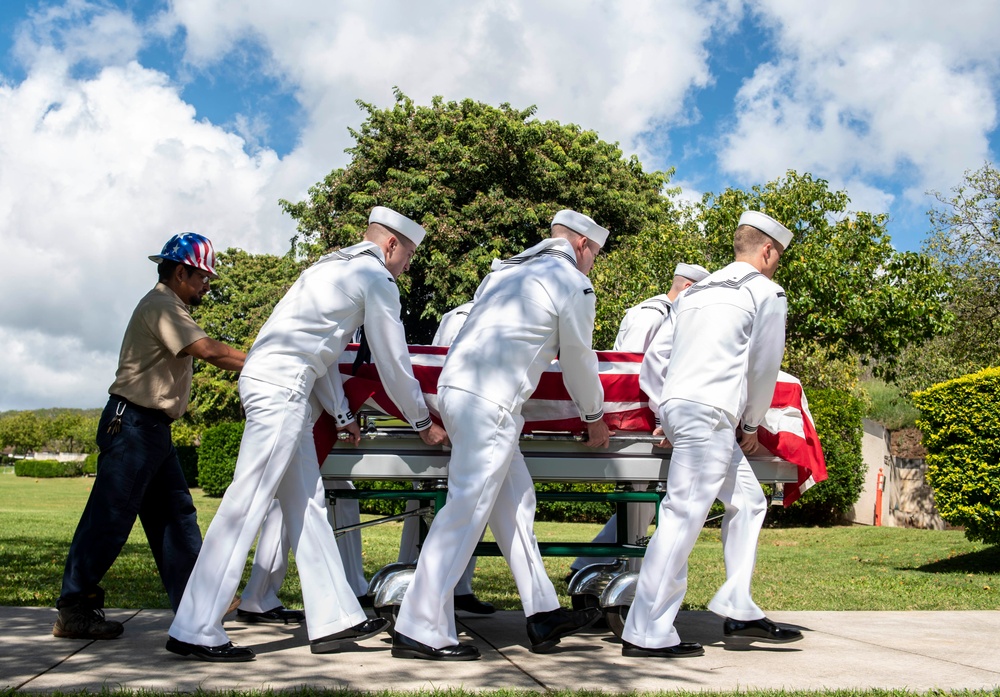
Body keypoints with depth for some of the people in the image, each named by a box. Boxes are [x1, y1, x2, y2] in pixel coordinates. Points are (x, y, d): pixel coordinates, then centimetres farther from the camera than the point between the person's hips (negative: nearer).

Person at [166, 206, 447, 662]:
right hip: (281, 387, -10)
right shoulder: (376, 279, -1)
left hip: (268, 381, 10)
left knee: (307, 504, 9)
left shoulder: (335, 266, 26)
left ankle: (334, 619, 12)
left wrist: (342, 416, 30)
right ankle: (195, 632, -8)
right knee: (247, 504, -10)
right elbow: (392, 361, 1)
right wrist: (423, 423, 13)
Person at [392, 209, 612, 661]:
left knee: (515, 500, 12)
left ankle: (543, 614, 16)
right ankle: (421, 631, -7)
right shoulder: (573, 284, 1)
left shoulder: (505, 270, 22)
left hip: (456, 383, 9)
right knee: (466, 509, -8)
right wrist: (594, 417, 23)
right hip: (490, 401, -9)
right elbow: (578, 361, 8)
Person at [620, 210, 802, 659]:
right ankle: (646, 634, -12)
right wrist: (752, 426, 18)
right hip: (709, 412, -9)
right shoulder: (767, 293, 4)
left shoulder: (696, 291, 25)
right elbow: (763, 369, 5)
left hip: (677, 404, 9)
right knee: (683, 516, -11)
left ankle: (738, 612, 14)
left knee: (747, 502, 16)